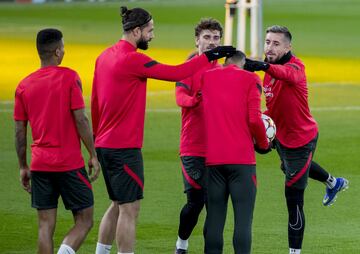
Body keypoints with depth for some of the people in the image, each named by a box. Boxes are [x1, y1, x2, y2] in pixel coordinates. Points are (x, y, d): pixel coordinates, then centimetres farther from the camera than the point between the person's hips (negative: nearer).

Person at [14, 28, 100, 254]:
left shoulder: (24, 86, 6)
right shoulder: (69, 77, -6)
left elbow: (20, 132, 8)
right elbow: (80, 120, -10)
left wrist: (23, 167, 16)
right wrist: (93, 155, -3)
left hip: (39, 165, 4)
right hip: (70, 164, -4)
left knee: (46, 225, 6)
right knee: (84, 221, 4)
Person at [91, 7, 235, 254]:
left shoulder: (105, 56, 11)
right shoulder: (133, 59, -17)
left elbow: (95, 102, 18)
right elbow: (176, 73, -18)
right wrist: (209, 56, -9)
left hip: (105, 144, 9)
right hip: (125, 148, -9)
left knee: (118, 206, 18)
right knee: (129, 209, -4)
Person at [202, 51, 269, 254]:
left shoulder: (207, 77, 9)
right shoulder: (250, 79, 1)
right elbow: (254, 119, -6)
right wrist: (263, 144, 9)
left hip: (213, 159, 3)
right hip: (242, 159, -3)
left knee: (214, 218, 6)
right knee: (243, 218, -5)